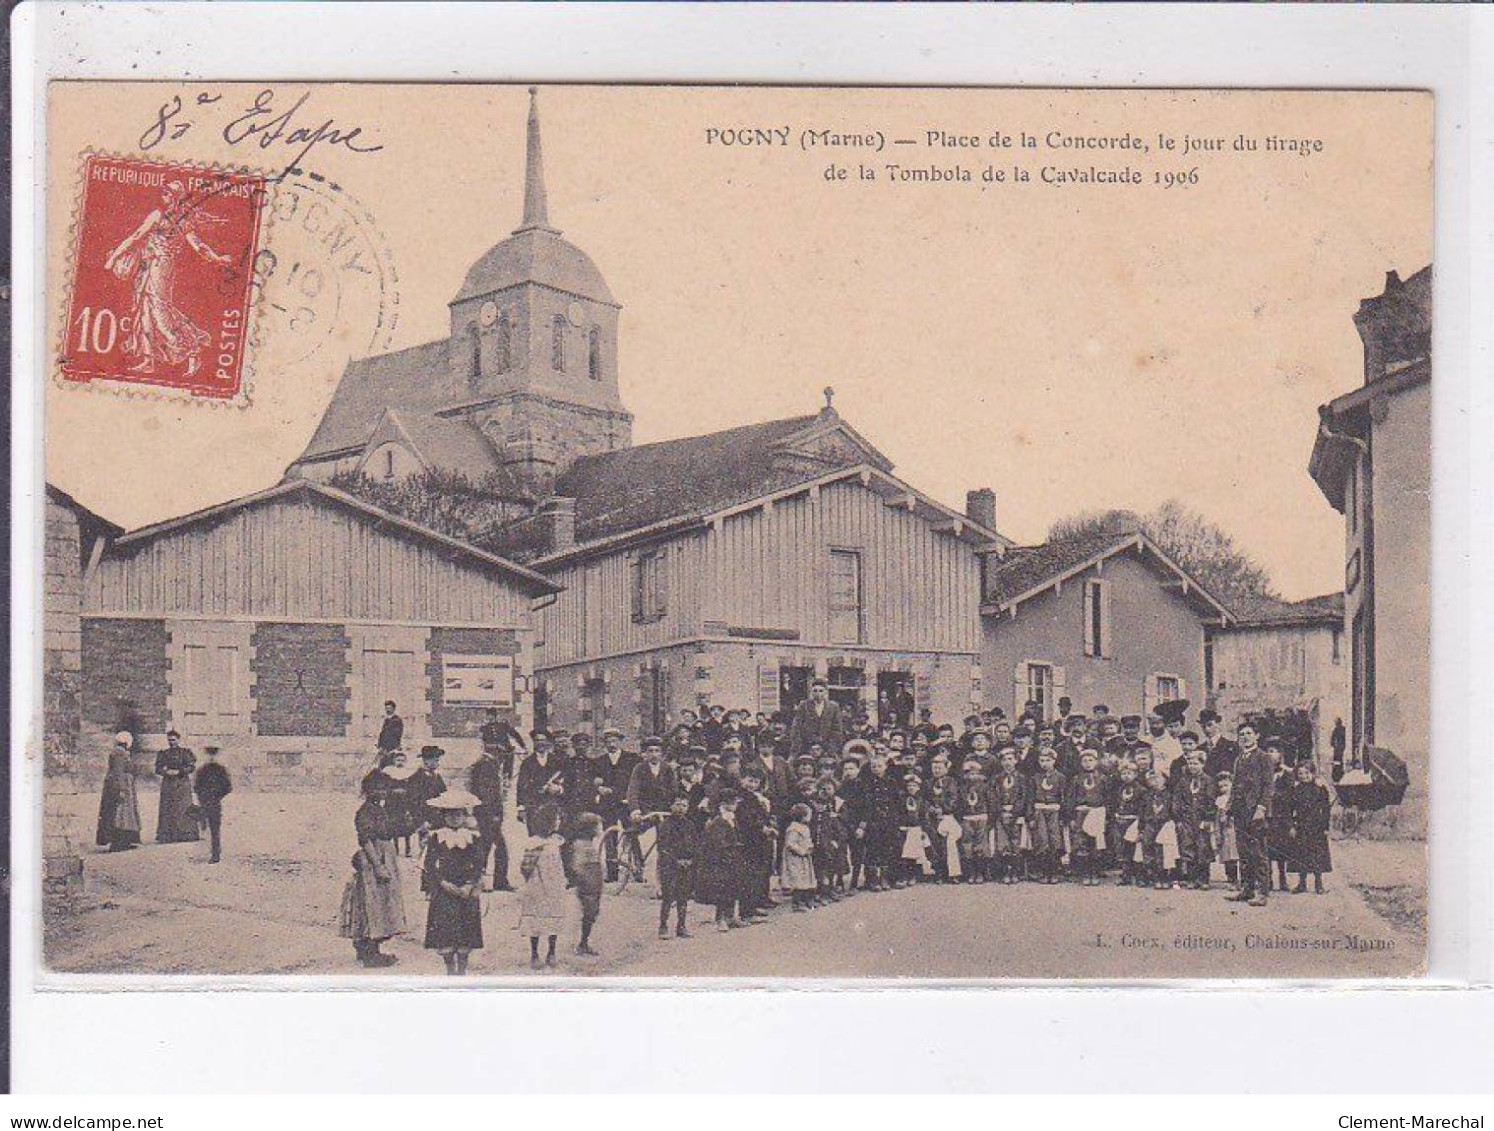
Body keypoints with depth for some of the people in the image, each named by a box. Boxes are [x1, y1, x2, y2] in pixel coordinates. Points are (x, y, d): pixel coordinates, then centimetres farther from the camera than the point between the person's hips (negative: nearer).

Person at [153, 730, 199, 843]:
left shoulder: (185, 752, 4)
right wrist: (166, 772, -12)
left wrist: (178, 771, -15)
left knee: (183, 809, -8)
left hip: (182, 784, -3)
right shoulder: (163, 754, 13)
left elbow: (192, 766, -4)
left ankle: (186, 834, -6)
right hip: (168, 784, 3)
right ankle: (166, 836, 0)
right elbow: (158, 769, 8)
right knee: (167, 810, -2)